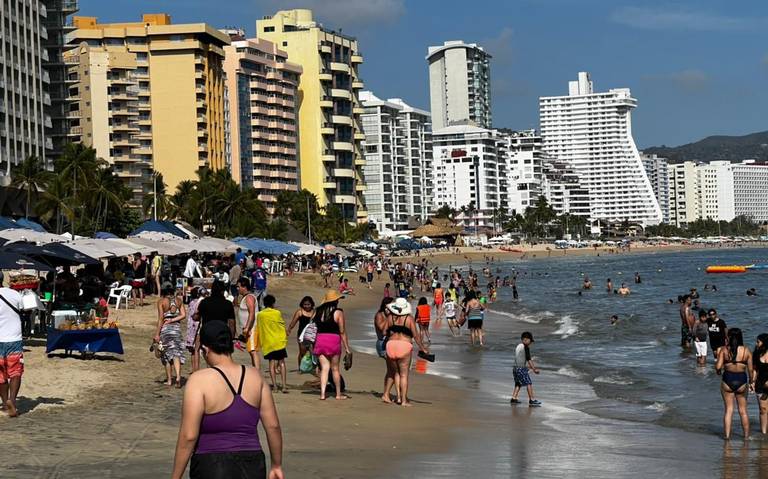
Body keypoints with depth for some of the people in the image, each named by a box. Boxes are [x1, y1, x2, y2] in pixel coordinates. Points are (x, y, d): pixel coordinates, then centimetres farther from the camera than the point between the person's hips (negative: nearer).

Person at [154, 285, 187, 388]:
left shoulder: (161, 301, -6)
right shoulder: (178, 300, 5)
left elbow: (160, 319, -10)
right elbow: (183, 315, -2)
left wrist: (157, 334, -8)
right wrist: (173, 320, -2)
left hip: (165, 328, -2)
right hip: (177, 327, 2)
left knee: (167, 353, 8)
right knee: (176, 353, 1)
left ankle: (169, 380, 12)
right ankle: (178, 376, -20)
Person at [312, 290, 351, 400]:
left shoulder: (317, 311, 6)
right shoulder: (338, 312, -6)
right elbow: (342, 331, -5)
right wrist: (346, 347, 0)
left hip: (319, 339, 3)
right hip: (333, 339, -3)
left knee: (324, 368, 6)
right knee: (335, 368, 7)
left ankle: (322, 393, -3)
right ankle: (338, 394, 16)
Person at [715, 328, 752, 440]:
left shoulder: (724, 350, -7)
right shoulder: (746, 351, -4)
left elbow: (718, 367, -11)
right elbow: (750, 369, -2)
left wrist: (719, 370, 12)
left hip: (728, 380, -1)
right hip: (742, 380, 1)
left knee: (728, 410, 9)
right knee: (743, 411, 13)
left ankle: (727, 435, 7)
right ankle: (746, 436, 19)